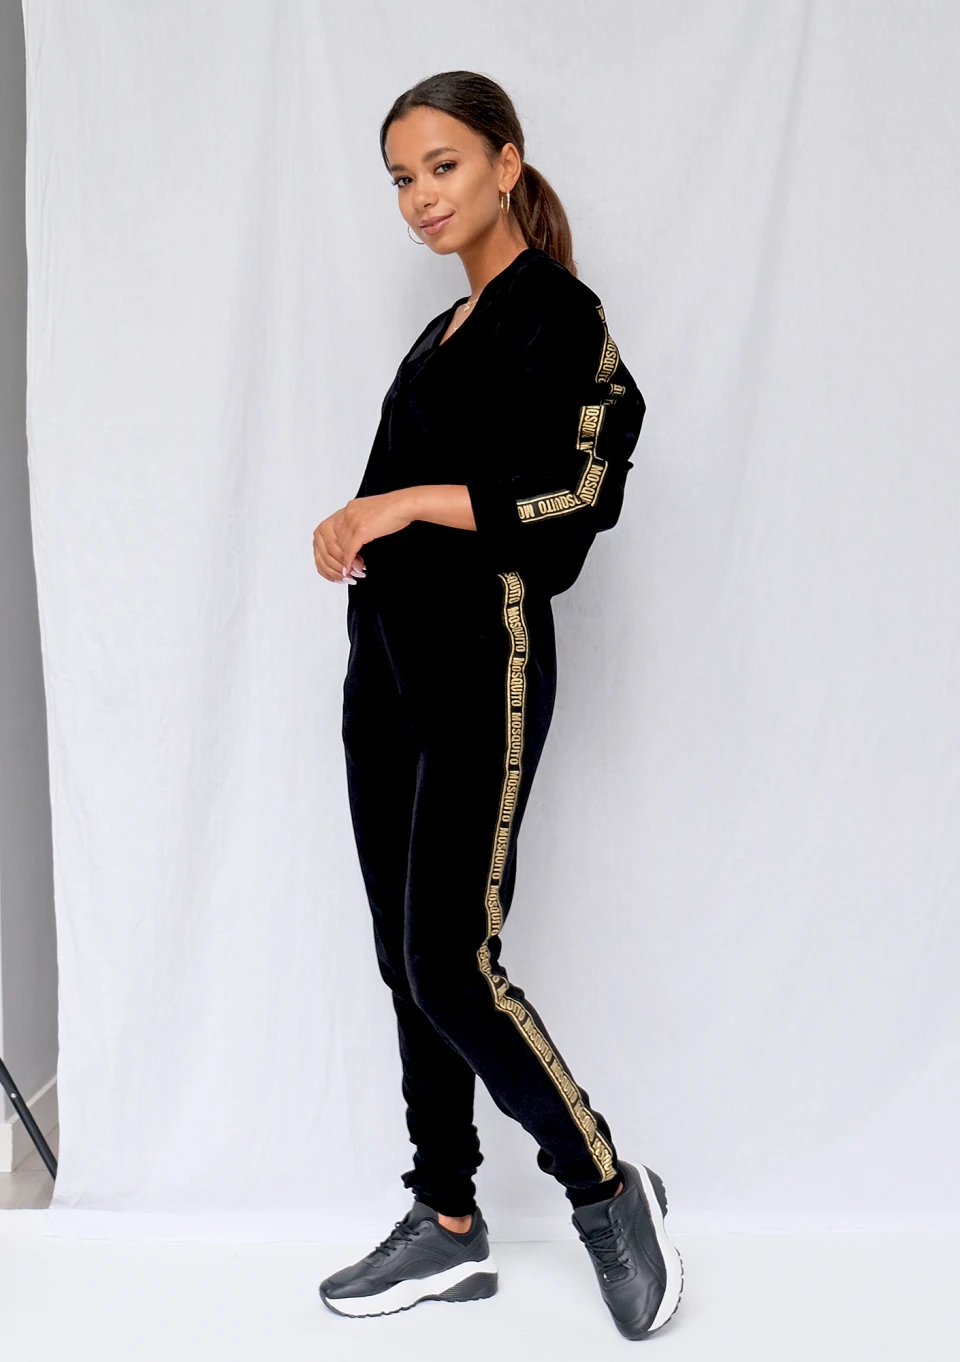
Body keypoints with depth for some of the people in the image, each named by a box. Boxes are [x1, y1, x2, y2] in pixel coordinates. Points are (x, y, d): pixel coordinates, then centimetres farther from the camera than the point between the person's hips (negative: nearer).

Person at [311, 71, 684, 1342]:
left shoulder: (555, 310, -5)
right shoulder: (445, 331, 20)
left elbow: (588, 488, -16)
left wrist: (413, 501, -15)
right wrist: (352, 533, 4)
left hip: (481, 665, -9)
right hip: (389, 662, 9)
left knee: (451, 968, -10)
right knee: (407, 960, 9)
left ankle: (607, 1188, 11)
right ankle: (448, 1227, 21)